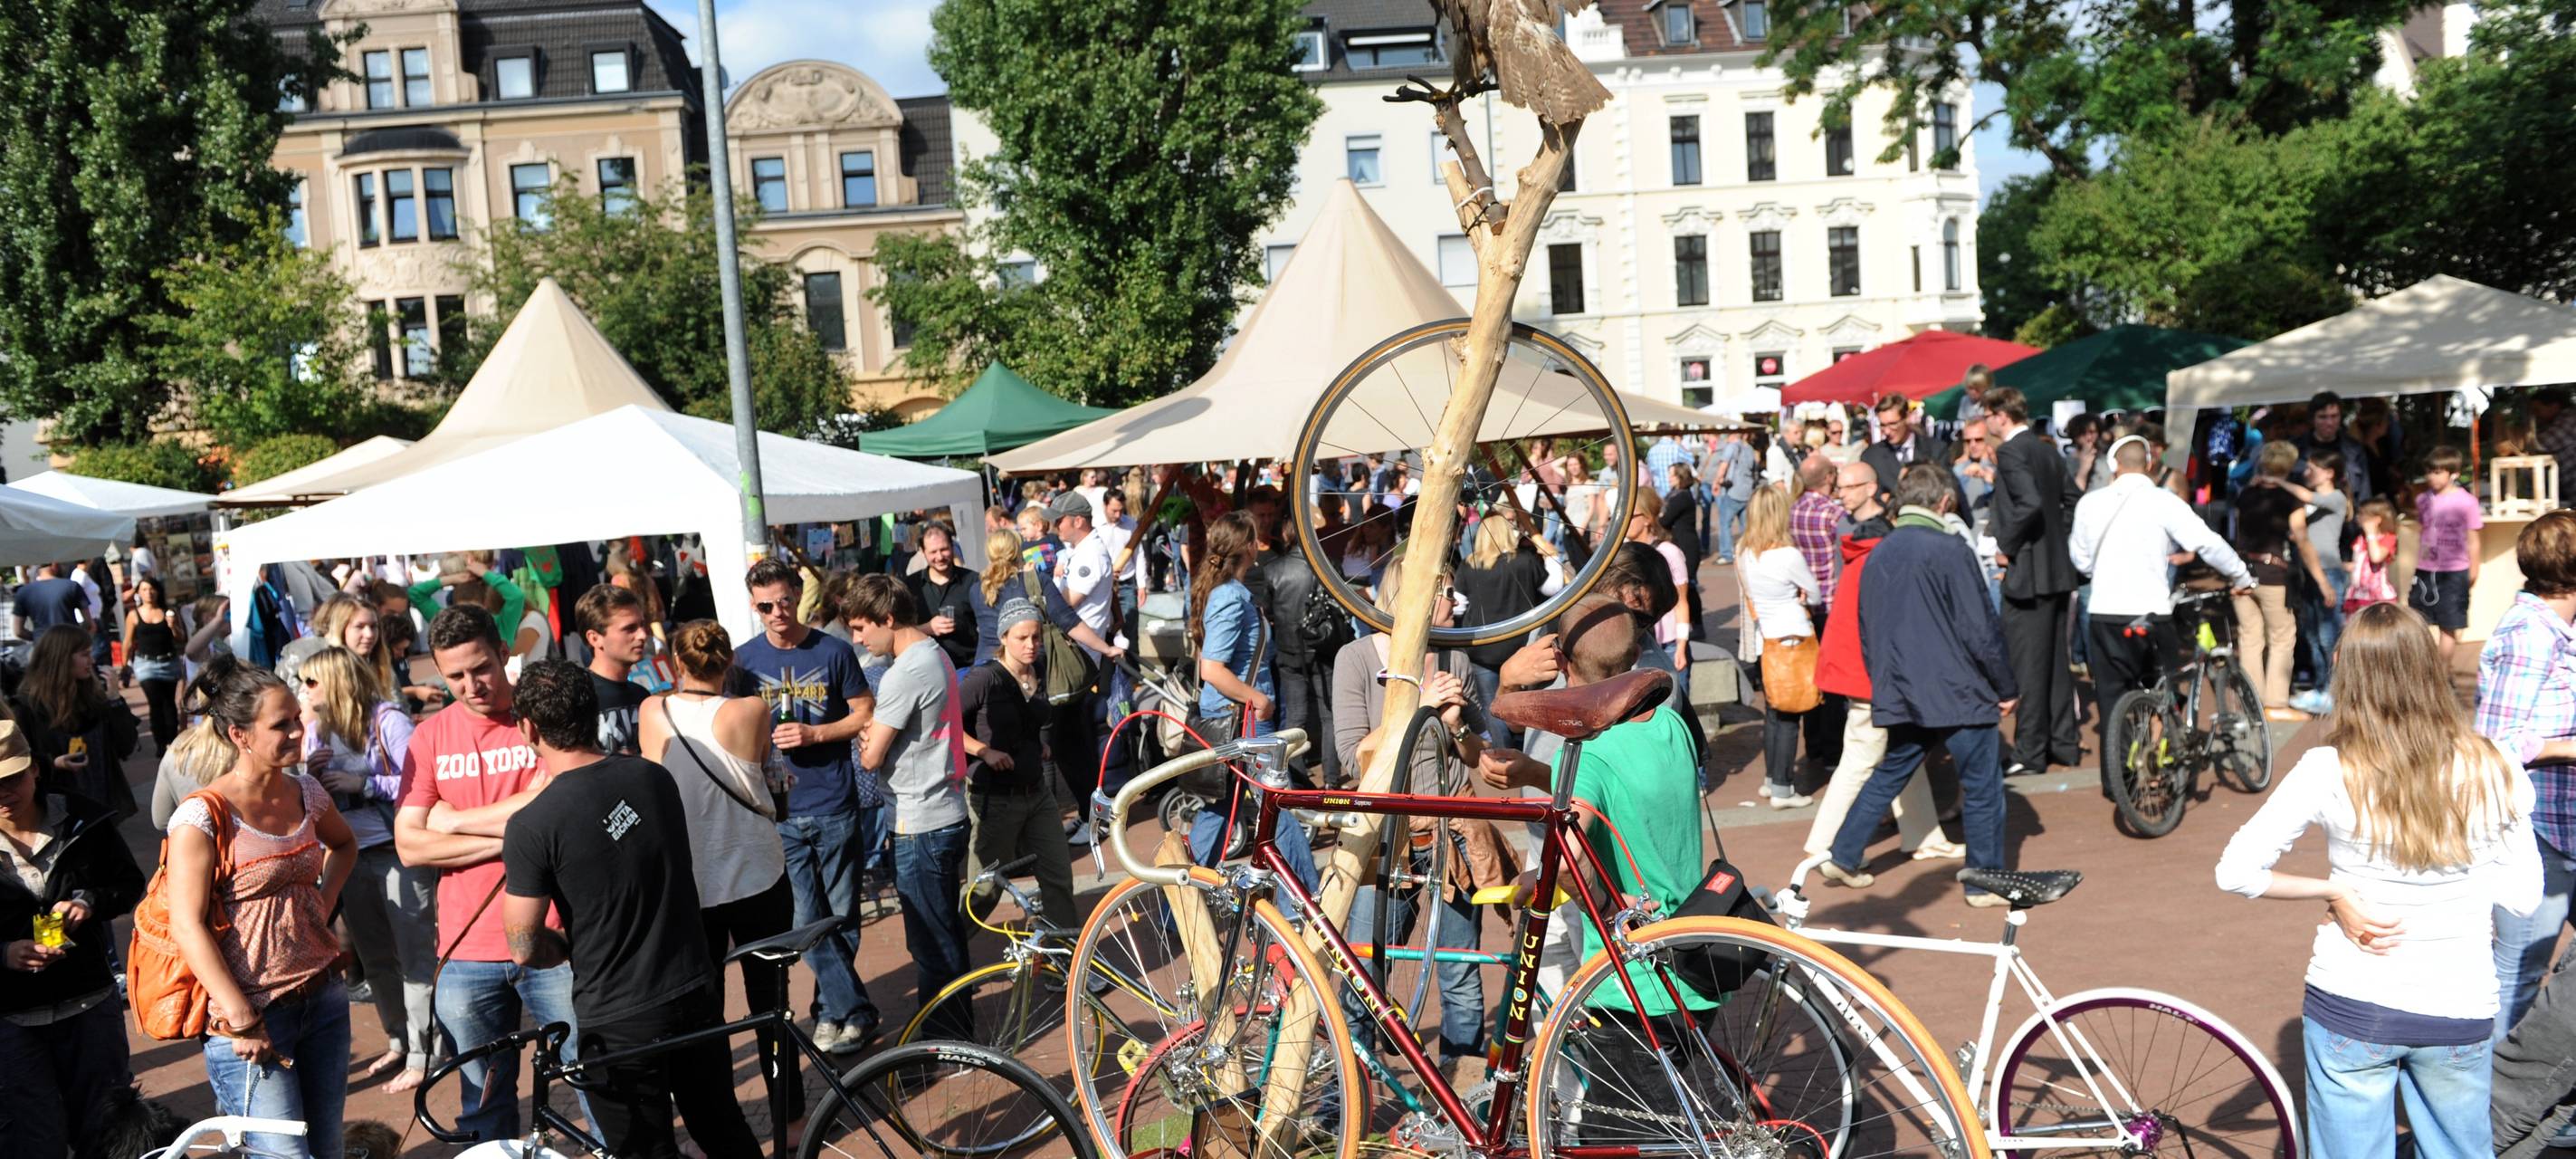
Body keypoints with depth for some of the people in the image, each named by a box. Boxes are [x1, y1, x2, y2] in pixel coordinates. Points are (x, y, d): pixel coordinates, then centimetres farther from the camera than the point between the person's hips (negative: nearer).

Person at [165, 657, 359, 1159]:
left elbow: (344, 844, 27)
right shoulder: (204, 816, -13)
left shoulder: (306, 792, 5)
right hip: (252, 1012, -6)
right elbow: (187, 927, -16)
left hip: (322, 999, 6)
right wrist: (242, 1021, -17)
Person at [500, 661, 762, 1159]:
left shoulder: (531, 826, -18)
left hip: (619, 1024, -5)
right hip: (697, 996, 5)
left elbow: (524, 949, -13)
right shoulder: (655, 777, -1)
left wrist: (570, 943, 7)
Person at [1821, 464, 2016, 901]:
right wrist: (2006, 688, -2)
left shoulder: (1878, 554, 7)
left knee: (1888, 775, 20)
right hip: (1957, 693, -6)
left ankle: (1843, 858, 21)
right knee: (1982, 788, 6)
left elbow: (1866, 633, 14)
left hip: (1900, 696, 7)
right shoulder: (1950, 550, -13)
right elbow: (1979, 630, -13)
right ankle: (1986, 882, 13)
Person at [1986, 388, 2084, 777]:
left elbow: (2029, 503, -28)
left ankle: (2029, 752, 0)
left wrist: (2007, 547, -16)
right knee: (2055, 660, 15)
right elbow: (2074, 500, 17)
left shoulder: (2011, 451, -15)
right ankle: (2065, 742, 22)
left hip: (2027, 570, -9)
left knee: (2027, 665, -4)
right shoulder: (2047, 449, 13)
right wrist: (2061, 540, 17)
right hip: (2058, 570, 9)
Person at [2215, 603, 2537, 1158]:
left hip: (2350, 1009, -2)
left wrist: (2333, 890, -4)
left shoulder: (2328, 772, -15)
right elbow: (2523, 897, 1)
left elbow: (2235, 871, -14)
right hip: (2460, 1012, 2)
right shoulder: (2494, 770, -9)